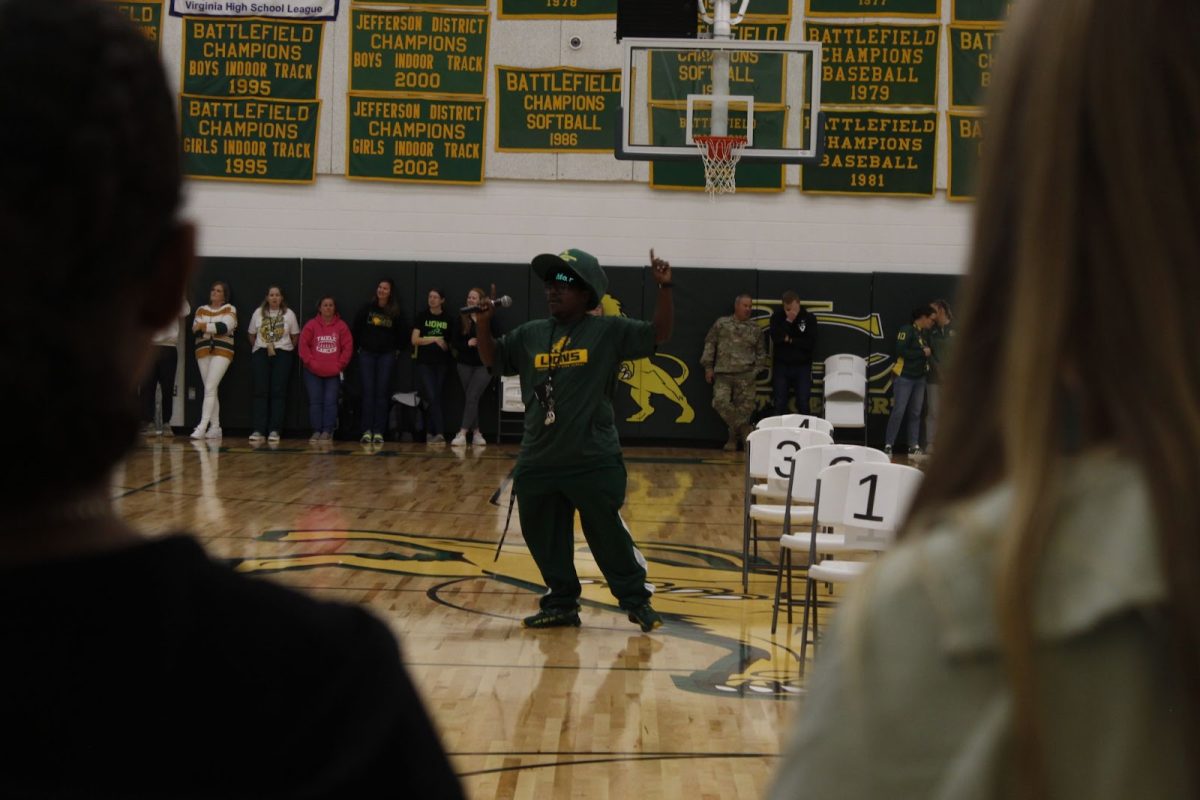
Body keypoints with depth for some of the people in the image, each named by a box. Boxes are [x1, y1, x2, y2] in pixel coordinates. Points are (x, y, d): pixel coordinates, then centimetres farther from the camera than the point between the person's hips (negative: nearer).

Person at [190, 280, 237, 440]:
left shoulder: (230, 309, 5)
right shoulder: (201, 310, 15)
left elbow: (225, 327, -13)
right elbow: (195, 330, 0)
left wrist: (204, 326, -10)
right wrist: (216, 328, -13)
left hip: (222, 351, -4)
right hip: (203, 351, 4)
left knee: (210, 388, -15)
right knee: (212, 390, 4)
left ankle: (202, 427, -20)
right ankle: (215, 427, 8)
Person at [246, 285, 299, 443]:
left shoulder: (289, 314, 2)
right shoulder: (258, 313, 6)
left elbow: (295, 335, 7)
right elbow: (251, 334, 14)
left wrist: (287, 350, 4)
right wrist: (258, 349, 10)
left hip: (282, 354, -1)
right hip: (261, 354, 1)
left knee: (278, 393, -5)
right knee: (260, 392, -5)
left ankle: (274, 430, -4)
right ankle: (258, 430, -7)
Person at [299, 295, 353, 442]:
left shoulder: (341, 326, 2)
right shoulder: (311, 325, 2)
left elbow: (348, 347, 1)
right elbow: (303, 345, -1)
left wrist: (340, 365, -5)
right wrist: (311, 363, -9)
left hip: (334, 373, 0)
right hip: (313, 372, 0)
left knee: (330, 402, -2)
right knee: (315, 402, 1)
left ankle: (327, 431, 2)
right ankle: (316, 431, 6)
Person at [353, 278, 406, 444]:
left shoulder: (396, 312, -2)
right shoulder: (367, 307, -1)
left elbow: (403, 332, 7)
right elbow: (356, 326, 6)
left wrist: (397, 349, 6)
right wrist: (359, 346, 6)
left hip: (387, 356, 0)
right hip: (367, 354, 0)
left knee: (382, 393, -1)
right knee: (368, 392, -2)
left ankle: (379, 432, 0)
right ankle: (367, 431, -2)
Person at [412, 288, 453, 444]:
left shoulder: (448, 319, 7)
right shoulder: (422, 317, 2)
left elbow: (452, 341, 19)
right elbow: (415, 340, -5)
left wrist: (448, 346, 0)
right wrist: (434, 339, -13)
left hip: (442, 363, 2)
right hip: (425, 363, -2)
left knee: (436, 398, 4)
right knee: (433, 398, -12)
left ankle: (430, 433, 13)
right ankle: (440, 433, -16)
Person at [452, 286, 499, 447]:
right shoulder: (462, 319, 2)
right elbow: (456, 343, 2)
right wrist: (467, 344, -15)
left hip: (484, 365, -4)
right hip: (465, 364, 4)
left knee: (472, 397, -12)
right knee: (468, 398, 7)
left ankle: (462, 433, -16)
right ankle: (476, 433, 16)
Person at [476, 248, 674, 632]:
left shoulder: (609, 331, -2)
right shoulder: (530, 334, 9)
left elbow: (659, 334, -5)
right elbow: (492, 359, 19)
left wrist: (664, 289, -16)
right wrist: (483, 325, 2)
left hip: (594, 460, -5)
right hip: (537, 461, 5)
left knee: (609, 533, 0)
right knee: (544, 537, 11)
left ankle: (636, 599, 14)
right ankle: (561, 603, 25)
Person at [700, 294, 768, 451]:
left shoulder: (755, 329, 11)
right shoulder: (721, 324, 8)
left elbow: (761, 352, 18)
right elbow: (710, 344, 9)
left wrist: (758, 371, 9)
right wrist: (708, 367, 4)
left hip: (745, 375, 1)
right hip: (723, 373, 0)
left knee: (744, 408, -4)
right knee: (720, 402, -17)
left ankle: (735, 437, 11)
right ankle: (744, 429, -3)